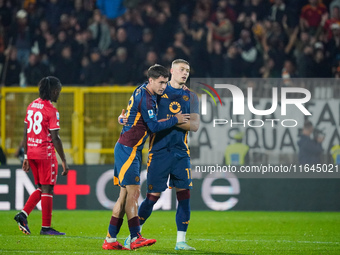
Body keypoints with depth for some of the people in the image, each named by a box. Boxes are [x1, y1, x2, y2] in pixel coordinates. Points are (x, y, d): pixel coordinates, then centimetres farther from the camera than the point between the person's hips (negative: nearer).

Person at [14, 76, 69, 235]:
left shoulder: (31, 106, 10)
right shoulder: (51, 110, -13)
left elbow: (26, 133, 13)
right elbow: (55, 138, -15)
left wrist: (26, 156, 19)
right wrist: (64, 161, -10)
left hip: (31, 152, 7)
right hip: (46, 153, -7)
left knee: (41, 189, 16)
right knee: (47, 189, 0)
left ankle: (23, 214, 2)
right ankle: (46, 227, 2)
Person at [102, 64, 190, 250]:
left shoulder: (144, 92, 12)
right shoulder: (144, 97, -17)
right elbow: (153, 126, -18)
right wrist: (175, 120, -7)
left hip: (131, 150, 10)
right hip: (128, 149, -10)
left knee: (125, 195, 8)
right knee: (133, 192, -12)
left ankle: (110, 240, 8)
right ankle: (135, 238, -16)